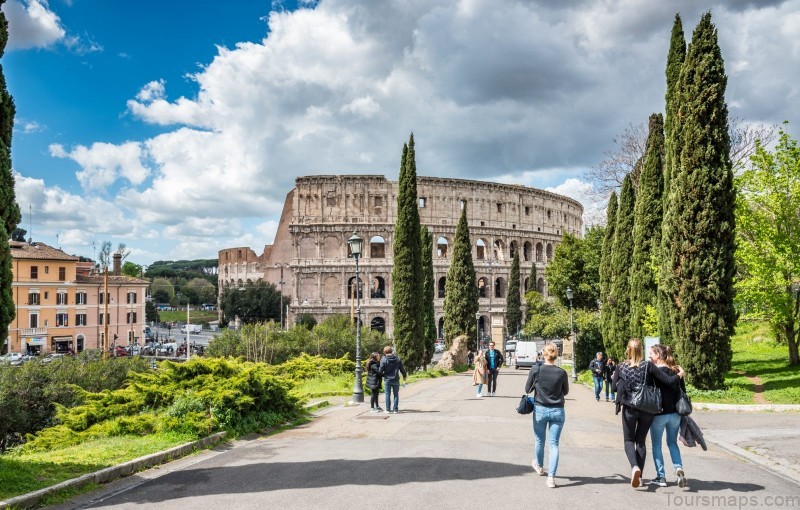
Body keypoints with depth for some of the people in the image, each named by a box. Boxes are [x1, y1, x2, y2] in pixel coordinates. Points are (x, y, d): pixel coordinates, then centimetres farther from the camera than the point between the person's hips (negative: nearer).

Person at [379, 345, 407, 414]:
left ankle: (388, 409, 10)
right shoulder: (397, 359, -1)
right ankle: (395, 409, 9)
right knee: (396, 395, 9)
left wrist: (383, 375, 12)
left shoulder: (384, 360, -10)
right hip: (395, 380, 2)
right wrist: (404, 376, 20)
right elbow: (402, 369, 5)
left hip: (387, 380, -2)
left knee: (388, 395, 7)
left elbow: (381, 371, -10)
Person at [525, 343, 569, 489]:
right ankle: (551, 477, -3)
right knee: (554, 444, 4)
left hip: (540, 410, 0)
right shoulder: (562, 372, -9)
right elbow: (566, 391, 7)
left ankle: (539, 466, 43)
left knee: (540, 441, 20)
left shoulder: (536, 369, -12)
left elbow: (527, 389, -2)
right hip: (557, 411, 0)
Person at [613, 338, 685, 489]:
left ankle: (634, 467, -16)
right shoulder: (648, 366, -7)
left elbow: (615, 387, -4)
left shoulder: (621, 367, -5)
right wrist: (680, 374, 9)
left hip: (629, 409, -1)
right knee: (641, 441, 15)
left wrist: (614, 377, 17)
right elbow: (669, 381, -11)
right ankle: (639, 475, 15)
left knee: (629, 440, 11)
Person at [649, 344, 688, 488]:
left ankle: (661, 477, 10)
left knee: (656, 444, 10)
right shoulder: (676, 371, 3)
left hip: (659, 414, -5)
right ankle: (678, 467, -3)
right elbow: (683, 391, 8)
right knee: (672, 443, 19)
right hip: (675, 414, 5)